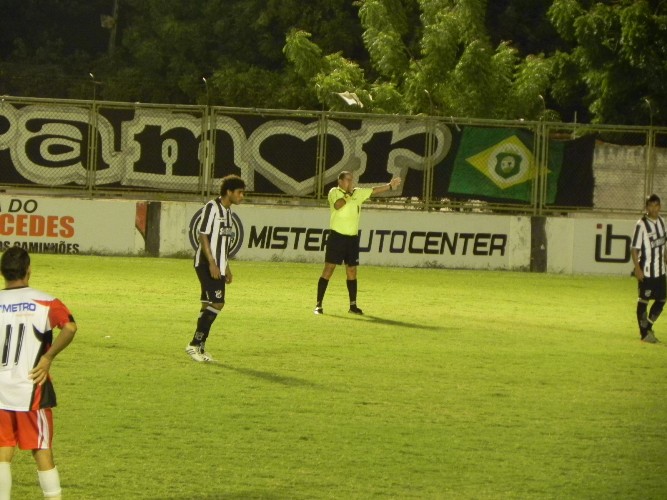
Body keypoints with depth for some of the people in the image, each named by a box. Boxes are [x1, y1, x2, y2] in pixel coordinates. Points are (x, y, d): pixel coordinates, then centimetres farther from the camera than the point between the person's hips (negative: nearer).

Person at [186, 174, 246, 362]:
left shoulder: (228, 210, 15)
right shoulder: (212, 207, -12)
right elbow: (203, 236, -15)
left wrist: (226, 267, 21)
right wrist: (212, 263, -19)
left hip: (218, 266, 9)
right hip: (206, 264, -9)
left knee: (210, 304, 7)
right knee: (217, 303, -14)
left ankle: (200, 346, 10)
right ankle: (195, 344, -10)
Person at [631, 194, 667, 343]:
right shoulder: (641, 224, -13)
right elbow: (634, 248, -13)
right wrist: (637, 268, -17)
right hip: (646, 271, -7)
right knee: (643, 301, 2)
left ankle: (648, 326, 28)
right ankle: (644, 333, 10)